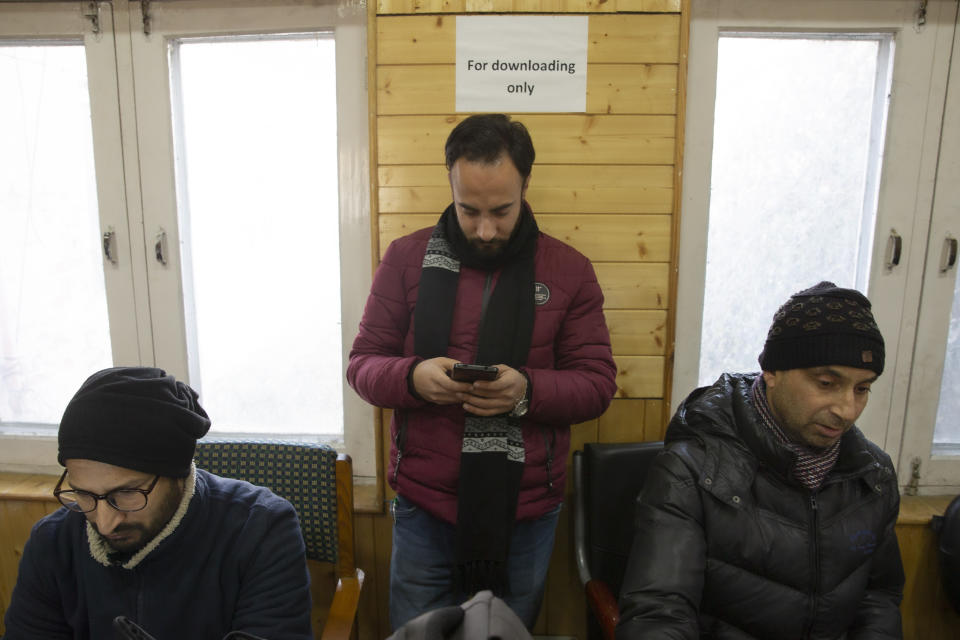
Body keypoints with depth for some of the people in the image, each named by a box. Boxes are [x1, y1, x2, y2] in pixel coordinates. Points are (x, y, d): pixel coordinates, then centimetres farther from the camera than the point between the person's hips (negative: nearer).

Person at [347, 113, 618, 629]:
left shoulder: (569, 270, -2)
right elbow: (363, 364, 0)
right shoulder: (406, 258, -2)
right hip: (424, 509, 0)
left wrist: (527, 390, -22)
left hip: (526, 517, 0)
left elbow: (597, 383, -2)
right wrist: (413, 377, -22)